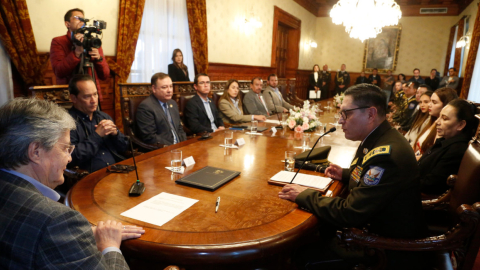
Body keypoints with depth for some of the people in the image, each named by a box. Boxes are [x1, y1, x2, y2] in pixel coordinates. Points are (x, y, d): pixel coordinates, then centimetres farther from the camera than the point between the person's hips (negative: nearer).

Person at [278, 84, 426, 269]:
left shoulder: (386, 155, -30)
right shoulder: (379, 139, 0)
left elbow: (348, 215, -28)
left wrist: (304, 195, -18)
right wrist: (346, 174, 4)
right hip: (375, 223, 8)